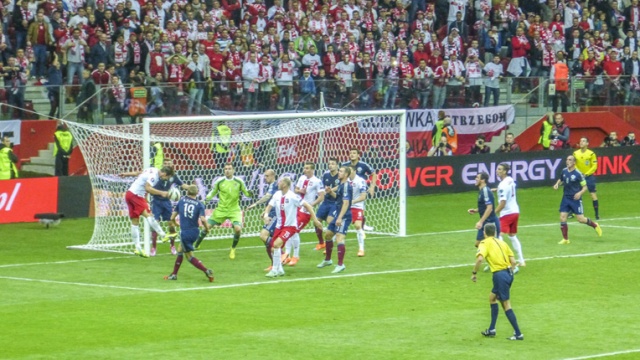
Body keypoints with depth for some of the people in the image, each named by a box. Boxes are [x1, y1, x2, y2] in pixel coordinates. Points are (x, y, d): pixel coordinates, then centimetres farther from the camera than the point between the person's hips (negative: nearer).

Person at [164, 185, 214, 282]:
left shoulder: (181, 201, 3)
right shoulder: (199, 205, 1)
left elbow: (172, 217, 7)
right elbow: (203, 219, -15)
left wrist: (173, 223, 30)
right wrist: (207, 228, 4)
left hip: (185, 232, -3)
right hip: (195, 232, 3)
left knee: (189, 256, 5)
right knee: (180, 250, 22)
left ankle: (207, 271, -13)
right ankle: (174, 274, 26)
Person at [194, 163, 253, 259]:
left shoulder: (239, 181, -5)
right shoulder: (219, 181, -4)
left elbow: (245, 192, 4)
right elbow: (212, 192, 6)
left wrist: (249, 194, -18)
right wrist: (207, 198, -12)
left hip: (234, 210, -1)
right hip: (221, 210, 1)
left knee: (238, 228, -21)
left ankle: (233, 249, 5)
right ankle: (196, 244, 20)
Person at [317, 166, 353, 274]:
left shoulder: (346, 186, -17)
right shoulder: (341, 185, 13)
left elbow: (346, 202, -24)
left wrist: (340, 217, -30)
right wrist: (331, 192, 9)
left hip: (344, 216, -11)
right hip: (338, 216, 11)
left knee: (339, 237, -20)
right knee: (327, 234, 21)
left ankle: (340, 265, -20)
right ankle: (327, 260, 36)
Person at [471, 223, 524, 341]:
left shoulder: (485, 243, -1)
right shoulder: (502, 242, 16)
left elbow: (480, 259, -20)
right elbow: (513, 261, 10)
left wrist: (474, 273, -9)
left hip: (499, 275, -7)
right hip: (508, 273, 7)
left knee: (506, 305, -2)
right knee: (492, 297, 25)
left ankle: (518, 334, -4)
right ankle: (491, 330, 29)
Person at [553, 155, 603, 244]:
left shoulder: (578, 174, -14)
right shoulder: (564, 171, 3)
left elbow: (585, 187, -8)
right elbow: (561, 180, 23)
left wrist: (580, 193, -27)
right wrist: (557, 184, 2)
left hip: (575, 199, -5)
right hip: (566, 198, 5)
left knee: (580, 219, -4)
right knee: (562, 218, -5)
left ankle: (595, 225, 25)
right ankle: (565, 239, 6)